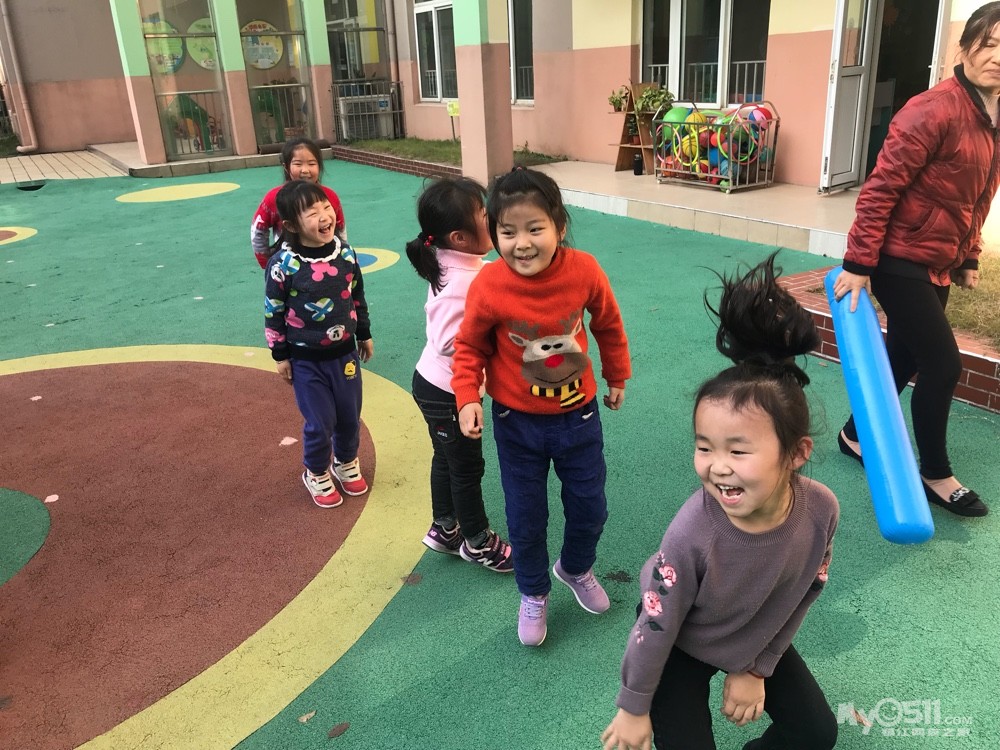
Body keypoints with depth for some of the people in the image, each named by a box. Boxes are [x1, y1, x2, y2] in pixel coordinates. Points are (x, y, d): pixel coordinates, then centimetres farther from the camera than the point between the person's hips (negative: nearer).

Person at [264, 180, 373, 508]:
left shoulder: (345, 252, -7)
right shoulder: (283, 264, -19)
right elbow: (273, 313, -9)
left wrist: (364, 335, 14)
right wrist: (281, 356, -4)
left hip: (344, 353, 4)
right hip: (306, 360, -4)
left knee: (350, 416, 16)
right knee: (320, 423, 5)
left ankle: (346, 463, 43)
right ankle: (317, 474, 32)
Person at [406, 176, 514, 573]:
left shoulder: (457, 267, -2)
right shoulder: (462, 282, -32)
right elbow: (450, 342, -33)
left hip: (435, 384, 9)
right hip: (447, 392, -9)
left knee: (447, 458, 24)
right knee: (468, 467, 10)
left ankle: (444, 529, 43)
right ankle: (477, 542, 31)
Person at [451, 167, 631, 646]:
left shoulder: (584, 271, -19)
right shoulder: (488, 287, -23)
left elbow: (608, 325, 1)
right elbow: (470, 346, -6)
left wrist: (617, 376, 13)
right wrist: (467, 398, -20)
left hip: (578, 414, 2)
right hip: (518, 422, -1)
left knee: (590, 508, 17)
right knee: (525, 517, 11)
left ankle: (576, 569, 50)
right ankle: (533, 595, 39)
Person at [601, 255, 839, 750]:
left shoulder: (821, 509, -28)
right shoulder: (693, 532, -39)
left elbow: (801, 597, -8)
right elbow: (657, 625, -23)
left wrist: (756, 668, 0)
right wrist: (634, 708, -9)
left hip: (759, 638, 4)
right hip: (683, 646, -4)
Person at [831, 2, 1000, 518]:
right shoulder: (934, 110, -19)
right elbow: (880, 188, -21)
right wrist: (857, 263, -22)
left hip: (938, 265, 8)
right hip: (900, 260, -8)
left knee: (904, 358, 16)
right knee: (944, 363, -5)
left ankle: (856, 435, 34)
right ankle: (936, 475, 12)